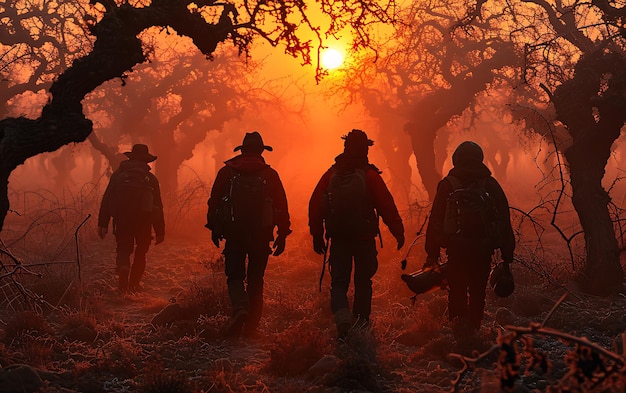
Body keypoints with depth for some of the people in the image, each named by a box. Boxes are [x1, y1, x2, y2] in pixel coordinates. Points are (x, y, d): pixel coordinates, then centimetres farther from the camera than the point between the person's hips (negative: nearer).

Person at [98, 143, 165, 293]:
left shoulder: (118, 175, 7)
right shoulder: (151, 179, 6)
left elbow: (106, 200, 2)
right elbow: (158, 206, 4)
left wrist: (102, 224, 4)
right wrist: (160, 231, 7)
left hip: (122, 219, 0)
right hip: (144, 222, 0)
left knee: (123, 250, 12)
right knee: (140, 253, 15)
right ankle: (134, 285, 6)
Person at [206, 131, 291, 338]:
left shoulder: (226, 172, 3)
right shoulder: (270, 174, 2)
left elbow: (214, 202, 5)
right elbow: (281, 206, 1)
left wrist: (214, 229, 15)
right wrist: (282, 235, 7)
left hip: (234, 233, 0)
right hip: (261, 235, 0)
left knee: (235, 275, 6)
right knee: (255, 279, 10)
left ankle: (240, 307, -23)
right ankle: (251, 325, 11)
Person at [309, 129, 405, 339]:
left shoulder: (330, 175, 2)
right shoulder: (369, 176, -8)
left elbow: (315, 206, 5)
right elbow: (387, 206, -9)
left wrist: (317, 236, 13)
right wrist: (399, 232, 0)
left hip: (338, 238, 2)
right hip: (364, 237, -2)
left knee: (338, 282, 3)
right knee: (363, 281, 13)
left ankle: (342, 318, -21)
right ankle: (361, 322, 18)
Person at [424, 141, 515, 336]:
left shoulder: (447, 185, 1)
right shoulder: (491, 185, 3)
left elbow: (435, 221, 0)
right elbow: (504, 222, 4)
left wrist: (432, 253, 4)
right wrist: (507, 254, 8)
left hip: (456, 250, -1)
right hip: (483, 252, 1)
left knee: (457, 290, 8)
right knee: (477, 293, 12)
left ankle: (458, 318, -12)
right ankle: (473, 329, 13)